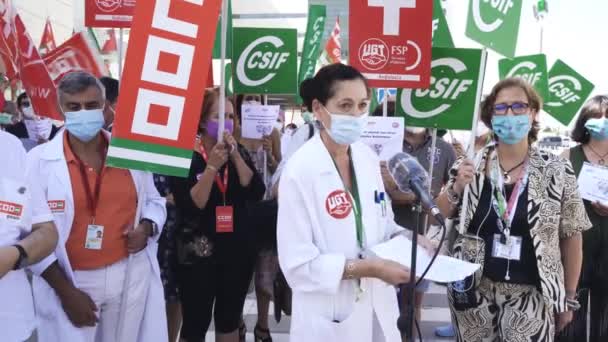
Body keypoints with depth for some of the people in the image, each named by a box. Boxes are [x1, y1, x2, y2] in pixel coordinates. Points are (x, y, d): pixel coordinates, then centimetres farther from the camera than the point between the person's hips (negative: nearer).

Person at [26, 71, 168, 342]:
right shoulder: (40, 159, -6)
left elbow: (154, 201, 14)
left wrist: (146, 228, -9)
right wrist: (66, 291, -11)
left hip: (131, 274, 3)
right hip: (71, 281, -3)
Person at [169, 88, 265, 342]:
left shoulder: (239, 153, 5)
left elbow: (256, 193, -9)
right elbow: (190, 206, -18)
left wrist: (236, 156, -17)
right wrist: (212, 166, -24)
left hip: (238, 250, 5)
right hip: (198, 254, -4)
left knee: (229, 321, 16)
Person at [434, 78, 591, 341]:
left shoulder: (558, 171, -5)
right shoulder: (470, 165, -1)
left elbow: (571, 236, 2)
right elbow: (440, 217, 8)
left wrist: (569, 298, 4)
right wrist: (457, 187, -11)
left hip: (530, 294, -1)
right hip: (473, 289, 2)